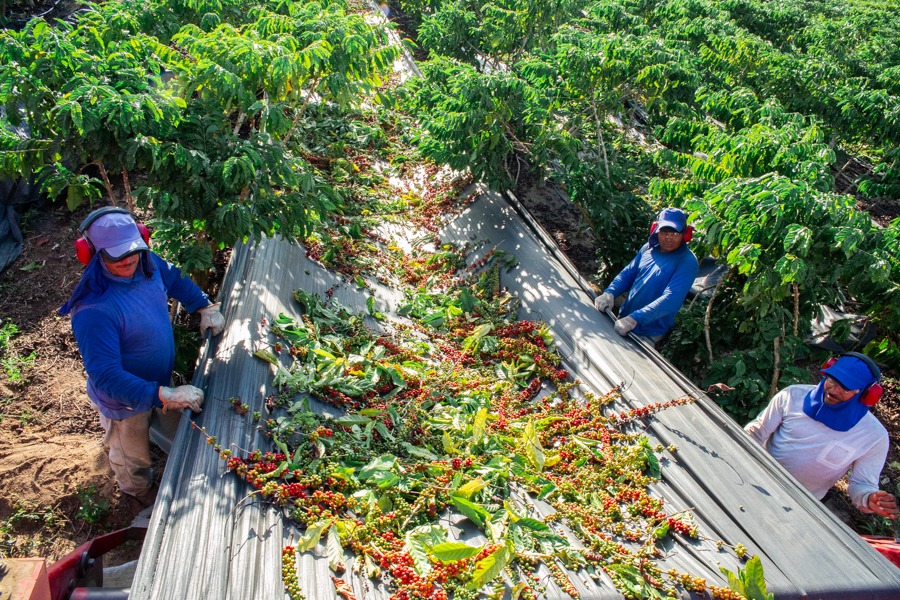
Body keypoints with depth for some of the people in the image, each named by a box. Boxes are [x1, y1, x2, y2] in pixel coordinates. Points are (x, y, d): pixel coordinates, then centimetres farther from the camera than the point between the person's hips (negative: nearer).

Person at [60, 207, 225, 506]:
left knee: (177, 431, 33)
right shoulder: (93, 311, -39)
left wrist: (206, 308, -2)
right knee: (133, 458, 25)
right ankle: (140, 490, 58)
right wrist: (166, 396, -43)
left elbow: (176, 280, 8)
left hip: (160, 381, 6)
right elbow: (106, 377, -40)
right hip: (125, 402, -6)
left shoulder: (147, 264, -16)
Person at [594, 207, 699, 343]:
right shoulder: (648, 249, 0)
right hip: (624, 319, 6)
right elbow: (627, 274, 8)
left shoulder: (687, 263, -19)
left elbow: (671, 299, -29)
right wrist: (609, 293, -13)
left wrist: (635, 319, -39)